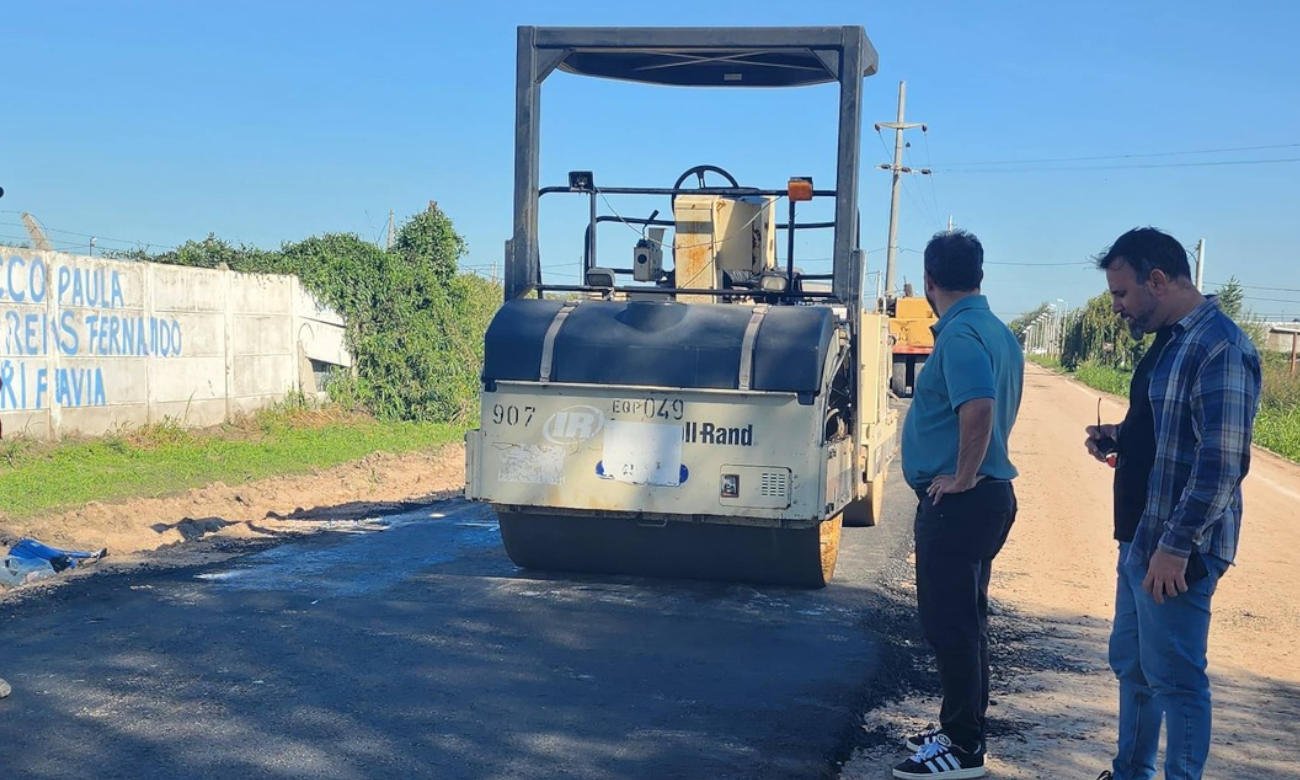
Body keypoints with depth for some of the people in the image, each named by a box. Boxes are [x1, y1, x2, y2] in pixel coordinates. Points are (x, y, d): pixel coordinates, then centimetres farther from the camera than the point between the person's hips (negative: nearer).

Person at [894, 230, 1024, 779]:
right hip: (987, 496, 10)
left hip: (956, 502, -10)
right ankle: (962, 730, 28)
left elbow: (978, 408, -32)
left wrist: (963, 476, -22)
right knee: (963, 621, 18)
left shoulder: (960, 334, -18)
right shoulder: (997, 332, 13)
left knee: (949, 625, -3)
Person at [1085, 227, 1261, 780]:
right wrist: (1115, 437, 7)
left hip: (1176, 552, -10)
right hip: (1140, 539, 10)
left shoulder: (1219, 348, -19)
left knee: (1174, 680, 0)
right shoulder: (1170, 341, 12)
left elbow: (1223, 461, -25)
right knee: (1130, 663, 20)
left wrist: (1176, 545, -25)